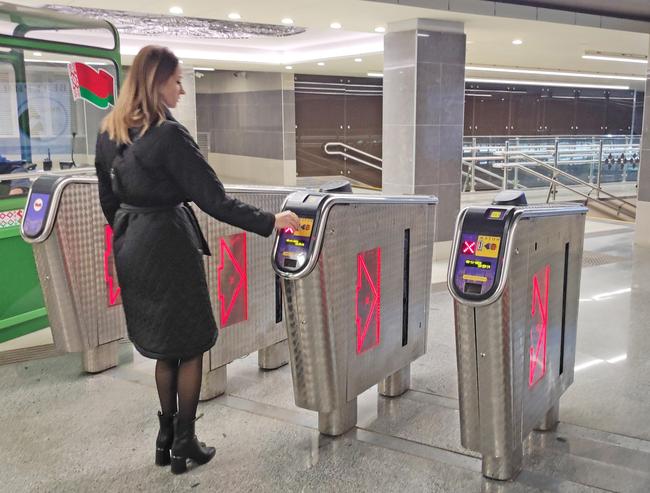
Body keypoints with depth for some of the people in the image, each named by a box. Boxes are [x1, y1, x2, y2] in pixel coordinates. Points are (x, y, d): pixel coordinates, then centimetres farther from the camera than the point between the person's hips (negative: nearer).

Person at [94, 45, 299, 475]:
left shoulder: (109, 132, 5)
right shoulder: (169, 134, -19)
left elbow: (109, 199, 12)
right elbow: (214, 200, -20)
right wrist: (270, 222, -14)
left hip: (131, 248, 8)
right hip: (169, 247, -8)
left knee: (164, 347, 19)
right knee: (190, 346, 8)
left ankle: (166, 437, 29)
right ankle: (184, 445, 18)